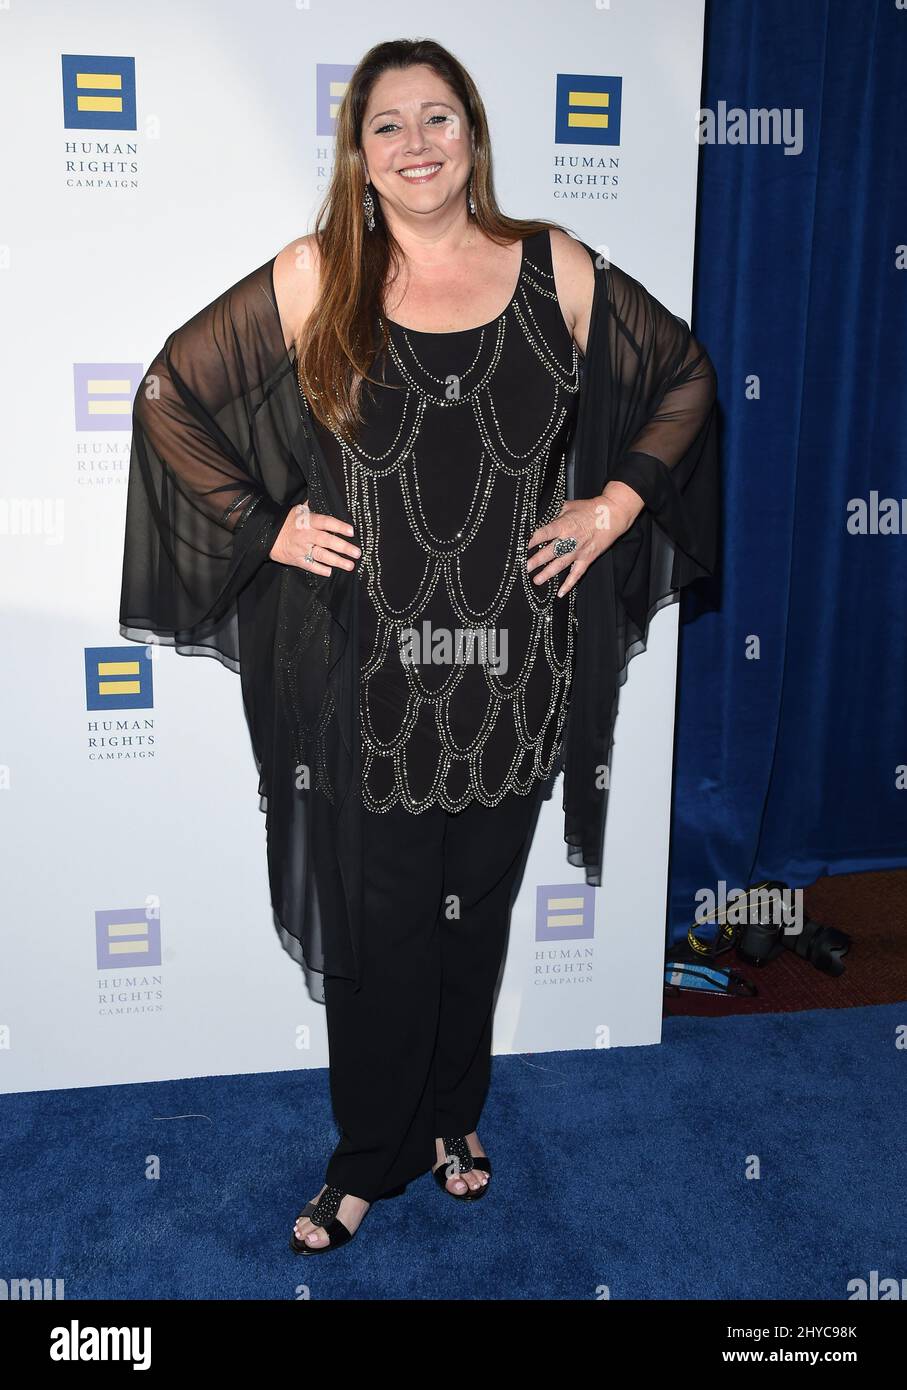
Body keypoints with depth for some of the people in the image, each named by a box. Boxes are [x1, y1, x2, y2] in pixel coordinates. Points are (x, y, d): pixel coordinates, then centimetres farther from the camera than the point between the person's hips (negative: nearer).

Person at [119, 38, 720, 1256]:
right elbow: (171, 391, 4)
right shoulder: (312, 279, -1)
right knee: (378, 917, 8)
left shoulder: (554, 271, 3)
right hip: (368, 667, -1)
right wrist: (262, 524, -3)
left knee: (478, 905, 16)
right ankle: (372, 1153, 30)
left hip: (510, 663, 2)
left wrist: (616, 502, 2)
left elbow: (685, 376, 13)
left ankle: (453, 1114, 40)